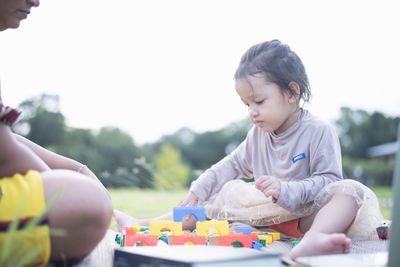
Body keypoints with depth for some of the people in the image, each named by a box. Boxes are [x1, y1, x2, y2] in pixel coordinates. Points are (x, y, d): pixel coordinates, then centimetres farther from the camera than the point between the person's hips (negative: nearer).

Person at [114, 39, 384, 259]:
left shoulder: (319, 131, -12)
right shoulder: (258, 135, 8)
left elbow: (328, 179, -17)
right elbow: (233, 165, 18)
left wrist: (286, 190, -31)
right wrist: (197, 191, 10)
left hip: (305, 215, -6)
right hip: (267, 216, 6)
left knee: (349, 191, -32)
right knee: (221, 198, 1)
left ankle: (315, 237, -63)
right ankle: (143, 226, 3)